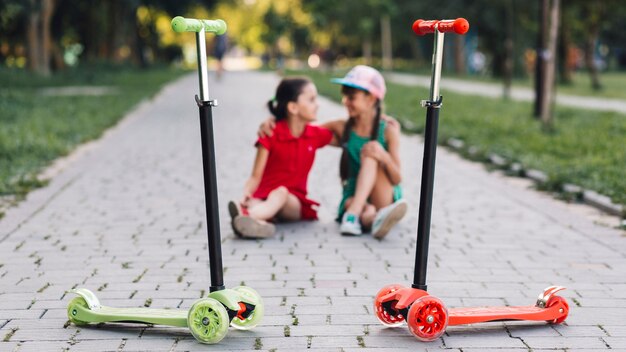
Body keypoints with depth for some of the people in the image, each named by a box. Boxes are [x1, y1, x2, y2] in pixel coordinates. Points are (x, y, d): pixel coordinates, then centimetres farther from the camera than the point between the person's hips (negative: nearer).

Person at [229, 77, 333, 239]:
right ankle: (259, 222, -71)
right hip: (264, 198, -1)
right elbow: (256, 177, -8)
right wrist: (246, 194, -26)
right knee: (253, 203, -36)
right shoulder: (271, 134, -3)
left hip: (294, 202, 1)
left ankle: (246, 215, -64)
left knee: (281, 192, -35)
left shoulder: (316, 135, 9)